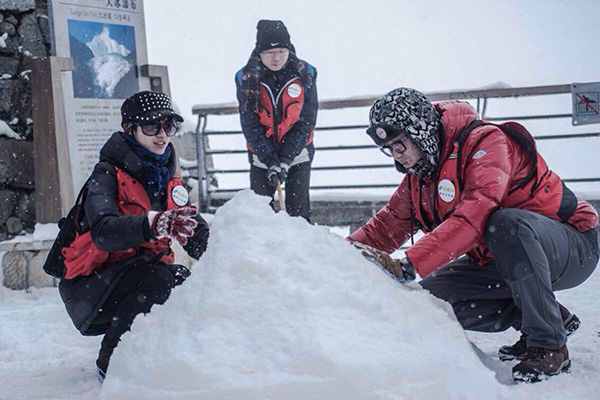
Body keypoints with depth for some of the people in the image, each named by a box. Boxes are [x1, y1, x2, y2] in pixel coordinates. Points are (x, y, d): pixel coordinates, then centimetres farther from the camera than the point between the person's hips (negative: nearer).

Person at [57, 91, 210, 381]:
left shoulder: (167, 179, 6)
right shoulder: (108, 173, -15)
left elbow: (196, 234, 1)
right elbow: (103, 231, -34)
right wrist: (153, 224, -53)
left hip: (142, 276, 6)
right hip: (91, 290, -6)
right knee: (156, 278, -32)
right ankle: (111, 364, -13)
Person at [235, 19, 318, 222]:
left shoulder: (305, 74, -11)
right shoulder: (246, 78, -11)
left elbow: (306, 121, -10)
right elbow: (250, 125, -10)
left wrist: (285, 160, -17)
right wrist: (270, 160, -20)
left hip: (298, 153, 0)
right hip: (261, 154, 0)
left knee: (298, 211, 1)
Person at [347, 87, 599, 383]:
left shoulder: (486, 141, -23)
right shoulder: (418, 177, 5)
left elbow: (475, 214, -37)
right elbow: (386, 227, 8)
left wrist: (408, 266, -43)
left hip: (572, 248, -8)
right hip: (500, 264, 8)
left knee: (508, 224, -39)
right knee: (434, 292, -8)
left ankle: (549, 345, -23)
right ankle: (539, 316, 4)